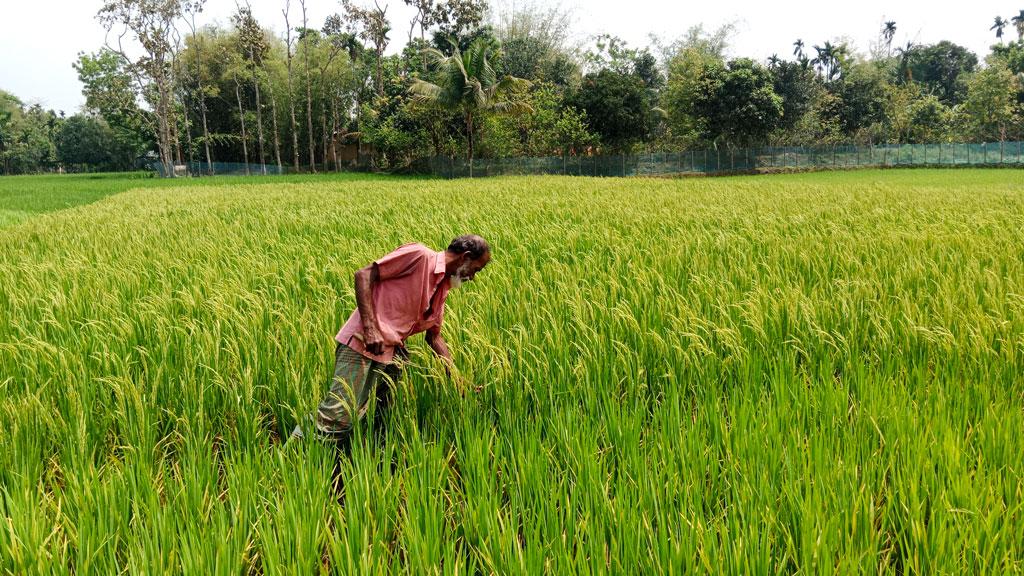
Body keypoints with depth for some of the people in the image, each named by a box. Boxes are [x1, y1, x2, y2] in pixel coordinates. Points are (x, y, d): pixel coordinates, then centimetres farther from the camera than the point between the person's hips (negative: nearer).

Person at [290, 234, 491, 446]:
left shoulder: (443, 287, 18)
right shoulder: (419, 255, -8)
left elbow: (434, 336, 23)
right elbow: (363, 275, -12)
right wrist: (370, 328, -19)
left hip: (391, 353, 9)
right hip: (363, 344, -9)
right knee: (337, 417, -13)